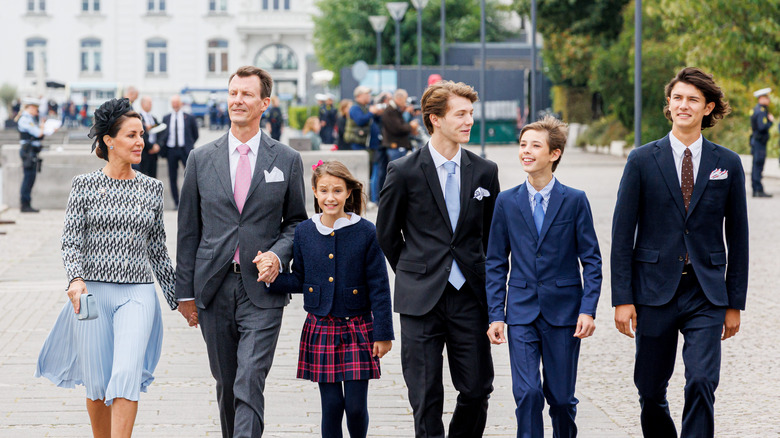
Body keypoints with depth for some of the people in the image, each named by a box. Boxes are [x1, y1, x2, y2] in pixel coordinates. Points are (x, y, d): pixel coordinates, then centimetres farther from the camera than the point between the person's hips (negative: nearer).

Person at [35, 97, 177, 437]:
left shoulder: (152, 188, 8)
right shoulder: (85, 185, 1)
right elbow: (71, 241, -3)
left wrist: (177, 297, 17)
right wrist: (75, 279, -21)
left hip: (138, 294, 1)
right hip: (93, 292, -1)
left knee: (127, 375, -18)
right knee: (98, 384, 4)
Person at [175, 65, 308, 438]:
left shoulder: (287, 160, 3)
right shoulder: (201, 159, 6)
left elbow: (296, 221, 10)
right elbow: (188, 230, 8)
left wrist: (279, 254, -11)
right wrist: (185, 291, 5)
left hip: (261, 287, -2)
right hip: (214, 288, 2)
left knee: (250, 384, -13)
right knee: (226, 384, 11)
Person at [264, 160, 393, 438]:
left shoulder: (366, 232, -6)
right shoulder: (304, 232, 2)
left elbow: (379, 287, -3)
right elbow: (299, 281, 10)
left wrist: (382, 333, -5)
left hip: (356, 328, -2)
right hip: (320, 329, 2)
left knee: (356, 406, -3)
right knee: (331, 405, 4)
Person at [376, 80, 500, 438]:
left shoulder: (485, 172, 5)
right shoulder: (404, 172, -4)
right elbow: (387, 234, 7)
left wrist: (479, 277, 13)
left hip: (470, 299, 2)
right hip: (421, 301, -2)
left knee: (477, 389, 2)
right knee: (426, 396, 1)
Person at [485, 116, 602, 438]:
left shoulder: (575, 200, 0)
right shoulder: (507, 201, 4)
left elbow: (592, 260, 0)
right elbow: (496, 263, 7)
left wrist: (588, 309, -9)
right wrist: (495, 314, 0)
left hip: (563, 313, -1)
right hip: (522, 312, 1)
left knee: (561, 398, 5)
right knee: (527, 393, -12)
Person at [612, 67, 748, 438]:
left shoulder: (727, 164, 4)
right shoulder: (642, 160, 1)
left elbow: (737, 236, 8)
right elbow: (622, 231, 1)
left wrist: (735, 303, 6)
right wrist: (622, 298, -5)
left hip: (706, 295, 0)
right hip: (654, 291, 0)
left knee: (702, 383, -16)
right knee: (651, 392, 7)